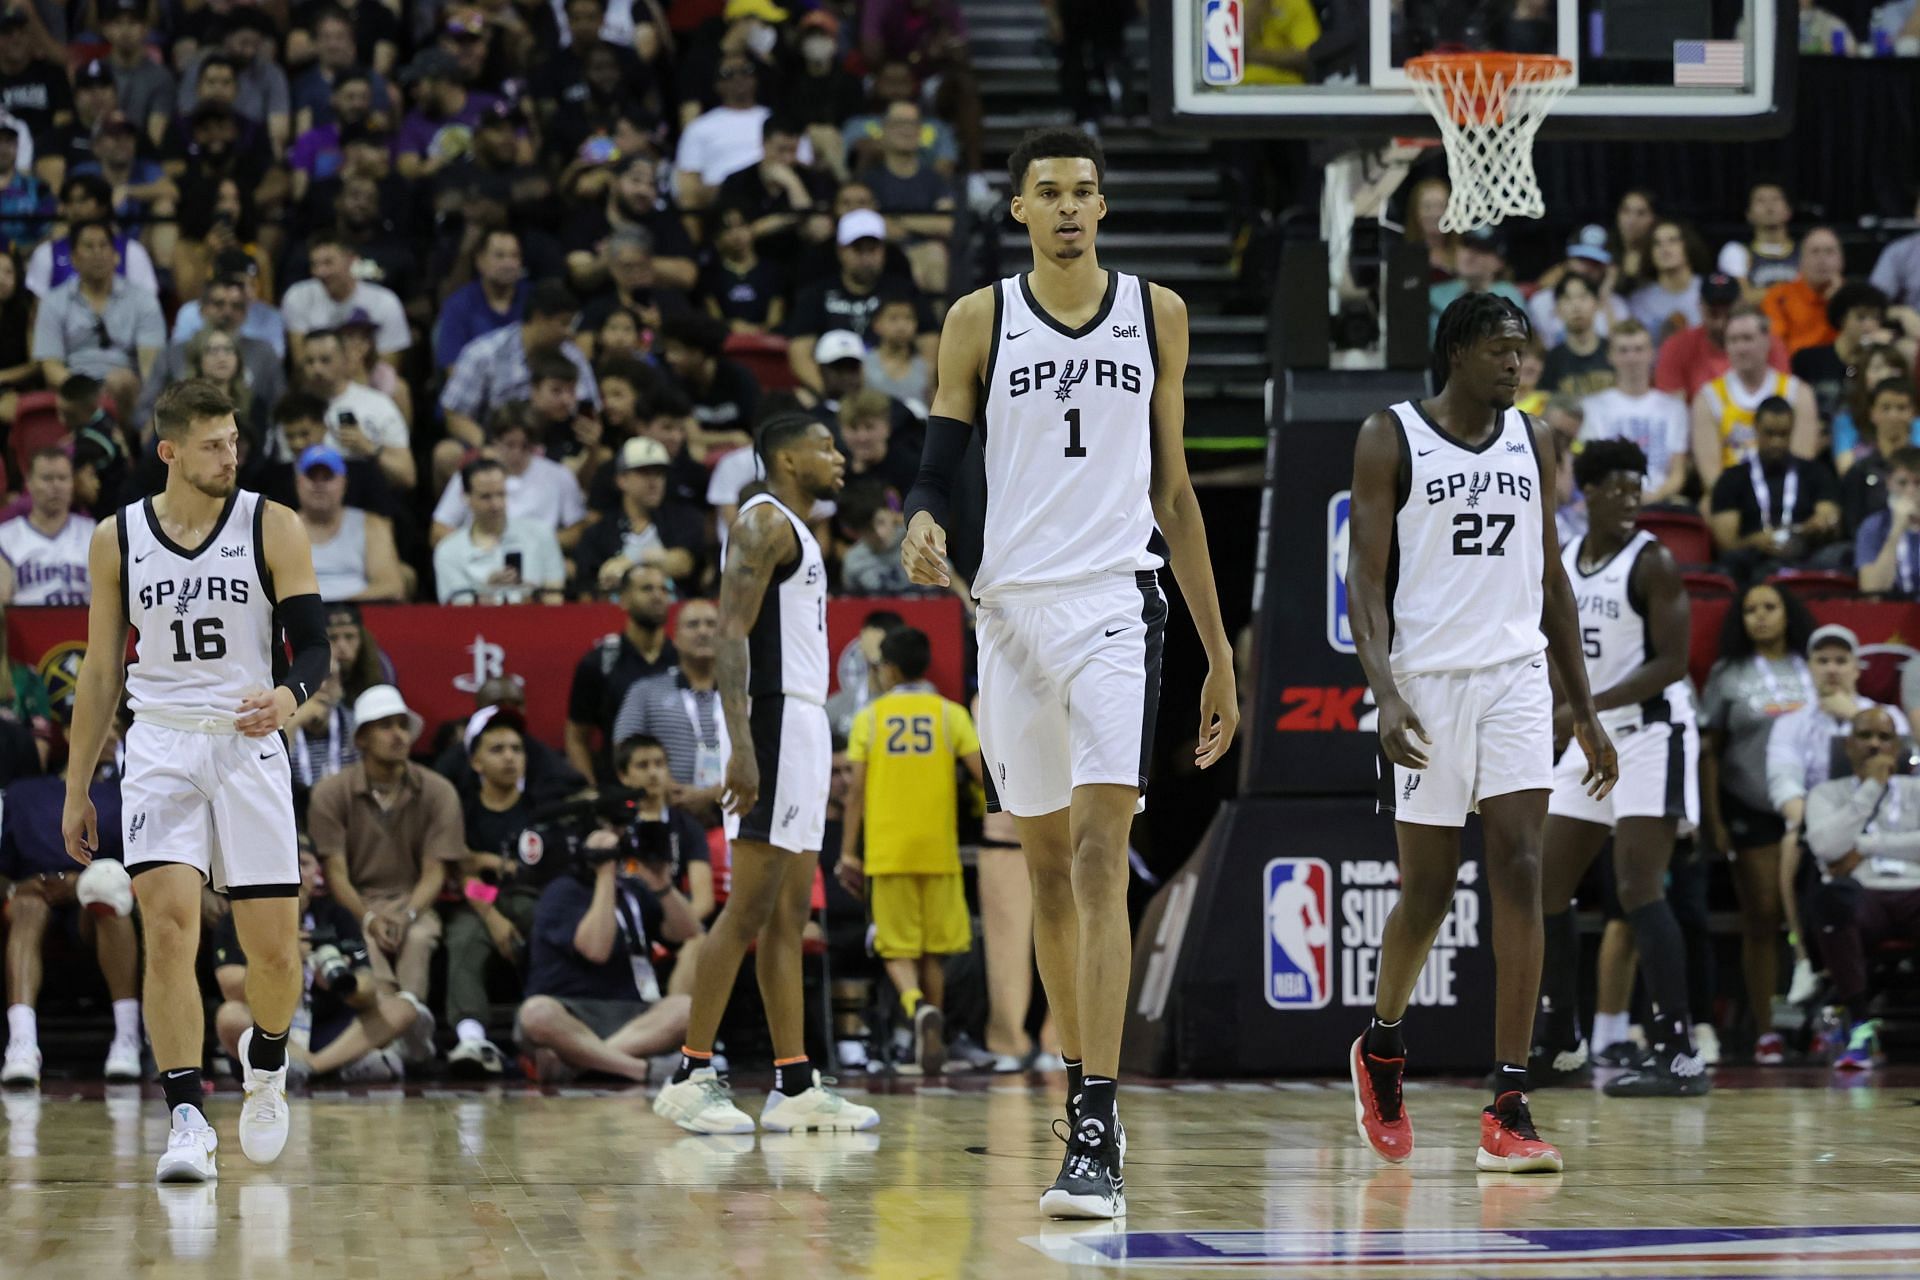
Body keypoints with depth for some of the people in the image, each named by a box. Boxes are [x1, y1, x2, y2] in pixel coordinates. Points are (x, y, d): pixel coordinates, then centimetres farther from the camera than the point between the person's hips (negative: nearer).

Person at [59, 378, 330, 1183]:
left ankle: (264, 1060, 34)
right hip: (160, 749, 0)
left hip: (248, 747, 0)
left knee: (274, 945, 2)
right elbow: (100, 671, 11)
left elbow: (314, 646, -4)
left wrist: (289, 696, -27)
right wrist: (76, 790, 11)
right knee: (168, 928, -16)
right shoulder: (117, 540, 4)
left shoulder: (273, 528, -2)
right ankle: (186, 1120, -14)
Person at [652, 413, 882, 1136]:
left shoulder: (795, 532, 21)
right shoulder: (765, 521, -9)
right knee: (750, 907, -11)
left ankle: (796, 1088, 8)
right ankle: (690, 1077, -10)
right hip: (776, 719, -10)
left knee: (790, 913, 8)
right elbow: (732, 635, -19)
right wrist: (741, 746, -27)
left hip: (804, 723, 10)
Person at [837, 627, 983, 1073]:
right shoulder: (950, 714, 3)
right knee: (934, 950, 13)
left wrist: (848, 853, 2)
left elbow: (857, 790, -1)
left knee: (898, 949, 3)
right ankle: (932, 1037, 17)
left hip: (887, 850, -1)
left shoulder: (870, 717, 2)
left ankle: (918, 1007, -26)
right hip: (938, 850, 1)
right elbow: (986, 776, -5)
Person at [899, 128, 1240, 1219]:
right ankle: (1089, 1094, 27)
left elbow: (1174, 489, 13)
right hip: (1011, 600, 2)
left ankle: (1098, 1136, -22)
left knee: (1100, 853, -16)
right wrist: (923, 526, -19)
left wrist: (1220, 651, 12)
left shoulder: (1156, 314, 8)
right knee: (1047, 861, 11)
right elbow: (938, 467, 6)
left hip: (1117, 601, -2)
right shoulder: (980, 321, 6)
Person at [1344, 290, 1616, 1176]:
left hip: (1518, 677, 3)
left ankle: (1508, 1114, -12)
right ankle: (1382, 1042, 35)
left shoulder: (1532, 442, 11)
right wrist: (1383, 689, -20)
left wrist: (1584, 710, 14)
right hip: (1427, 680, -3)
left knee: (1520, 873, -11)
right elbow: (1365, 574, -6)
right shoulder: (1391, 438, -2)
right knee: (1426, 894, 4)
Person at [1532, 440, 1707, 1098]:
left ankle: (1678, 1055, -19)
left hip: (1649, 734, -8)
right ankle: (1561, 1048, 22)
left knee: (1639, 889, -17)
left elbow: (1672, 662, -17)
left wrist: (1590, 703, -25)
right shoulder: (1561, 562, 10)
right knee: (1544, 890, 9)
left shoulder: (1652, 562, -11)